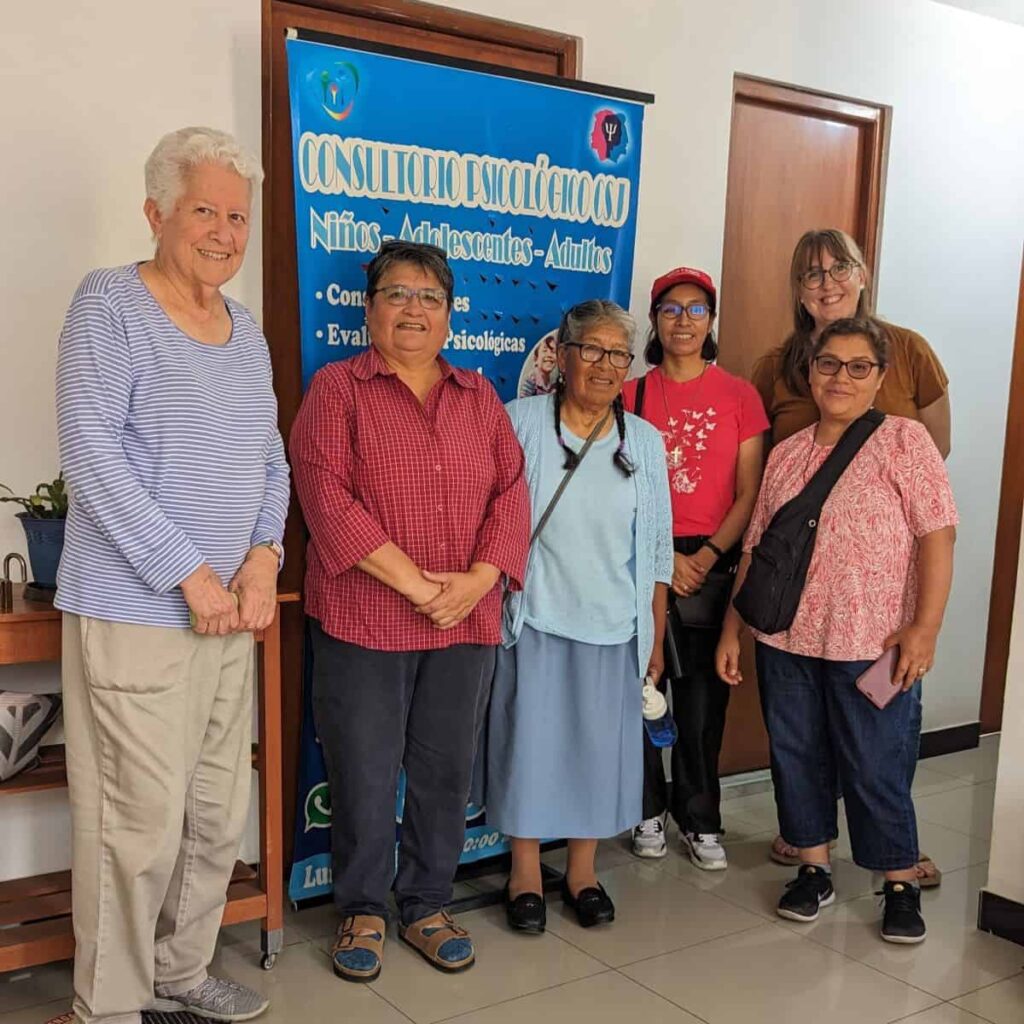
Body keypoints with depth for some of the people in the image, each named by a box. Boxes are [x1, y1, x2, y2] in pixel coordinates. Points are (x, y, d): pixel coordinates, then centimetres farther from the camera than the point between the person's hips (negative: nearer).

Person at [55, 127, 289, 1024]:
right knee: (139, 823, -2)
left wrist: (263, 558, -1)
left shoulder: (246, 329, 14)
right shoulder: (110, 303, -6)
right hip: (135, 614, -7)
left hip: (232, 614, 7)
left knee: (220, 816, 14)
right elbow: (91, 451, -15)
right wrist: (191, 576, -16)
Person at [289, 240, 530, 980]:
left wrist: (476, 581, -12)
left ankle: (427, 906, 30)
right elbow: (328, 498, -12)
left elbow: (511, 493, 4)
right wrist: (414, 584, -17)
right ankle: (362, 911, 26)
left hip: (467, 623, 4)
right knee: (364, 777, 6)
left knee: (446, 774, 12)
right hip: (363, 622, -3)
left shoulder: (479, 396, 12)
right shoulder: (337, 389, -1)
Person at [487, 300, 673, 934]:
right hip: (535, 620, -2)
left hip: (613, 626, 3)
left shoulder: (646, 442, 6)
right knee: (531, 739, 4)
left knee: (600, 745, 9)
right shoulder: (521, 423, -4)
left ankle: (583, 870, 28)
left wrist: (656, 636, 9)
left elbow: (659, 547, 9)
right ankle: (526, 872, 22)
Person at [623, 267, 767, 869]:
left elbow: (749, 493, 2)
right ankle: (650, 810, 20)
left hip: (715, 562, 0)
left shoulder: (739, 397, 5)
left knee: (704, 695, 2)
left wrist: (707, 556, -9)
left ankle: (701, 819, 18)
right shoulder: (630, 395, 5)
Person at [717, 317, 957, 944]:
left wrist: (925, 627, -17)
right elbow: (757, 547, 12)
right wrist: (733, 629, 10)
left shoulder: (904, 440, -3)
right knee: (797, 758, 12)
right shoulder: (786, 454, 10)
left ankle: (902, 886, 23)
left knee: (878, 768, 4)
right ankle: (814, 871, 30)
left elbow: (937, 535, -9)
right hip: (786, 639, 5)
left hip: (874, 646, -4)